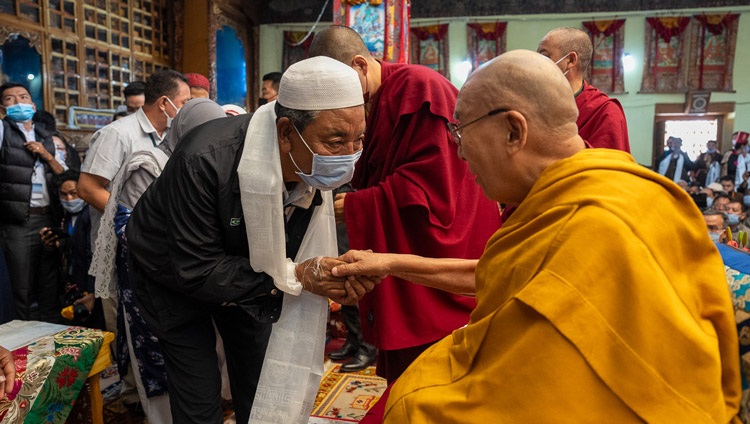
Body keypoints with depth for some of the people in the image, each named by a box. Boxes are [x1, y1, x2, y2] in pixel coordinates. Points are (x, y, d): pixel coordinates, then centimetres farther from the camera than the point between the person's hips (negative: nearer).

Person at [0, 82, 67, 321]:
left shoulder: (46, 138, 15)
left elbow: (64, 176, 12)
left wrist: (46, 155, -1)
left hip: (50, 219, 4)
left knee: (51, 284, 12)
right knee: (24, 288, 5)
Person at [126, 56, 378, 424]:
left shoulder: (314, 170, -20)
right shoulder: (206, 160, -38)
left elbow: (296, 252, -8)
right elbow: (194, 271, -34)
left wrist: (335, 278, -30)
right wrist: (294, 276, -37)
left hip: (245, 278, 5)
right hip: (174, 276, -4)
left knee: (261, 389, 10)